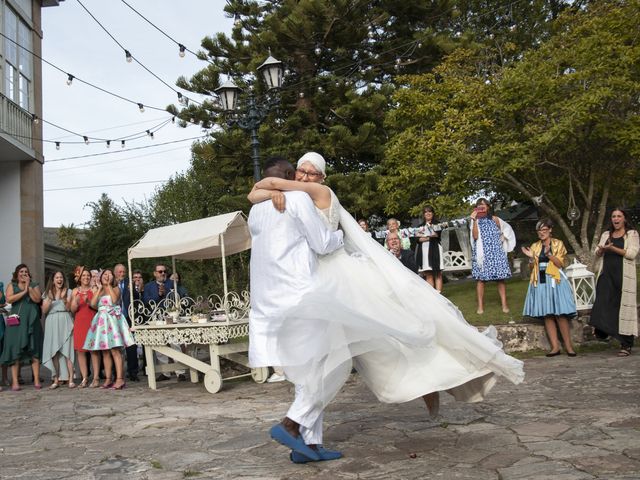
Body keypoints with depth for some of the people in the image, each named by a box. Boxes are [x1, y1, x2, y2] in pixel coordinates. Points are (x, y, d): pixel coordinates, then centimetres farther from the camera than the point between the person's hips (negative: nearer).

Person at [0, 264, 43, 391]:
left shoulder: (34, 285, 13)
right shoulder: (12, 285, 11)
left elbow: (37, 299, -3)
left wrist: (29, 287, -8)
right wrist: (24, 292, -10)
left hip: (32, 322, 1)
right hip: (17, 322, -1)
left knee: (34, 351, -3)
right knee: (15, 351, -4)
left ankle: (36, 381, -2)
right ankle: (15, 382, -3)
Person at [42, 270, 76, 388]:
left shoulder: (68, 291, 8)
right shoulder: (47, 293, 12)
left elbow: (68, 307, -2)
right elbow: (44, 310, 4)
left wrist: (63, 298, -18)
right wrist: (50, 299, -10)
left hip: (65, 322, -2)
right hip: (52, 322, 2)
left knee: (67, 350, -9)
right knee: (54, 352, -1)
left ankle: (70, 379, -11)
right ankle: (56, 380, 3)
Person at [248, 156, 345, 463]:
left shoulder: (255, 211, 17)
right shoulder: (298, 198, -5)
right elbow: (323, 244, -4)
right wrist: (341, 234, 15)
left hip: (269, 300, 8)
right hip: (297, 295, -8)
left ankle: (310, 443, 9)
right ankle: (290, 424, -12)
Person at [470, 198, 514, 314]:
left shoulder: (494, 219, 8)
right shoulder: (475, 221, 5)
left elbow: (506, 230, 23)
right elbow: (475, 236, -11)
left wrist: (500, 239, 10)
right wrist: (474, 220, -15)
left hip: (496, 252, 1)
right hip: (482, 253, -1)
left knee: (500, 278, -2)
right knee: (480, 279, -4)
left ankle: (504, 304, 2)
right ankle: (480, 306, -2)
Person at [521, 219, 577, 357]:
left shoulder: (558, 244, 4)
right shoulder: (535, 246, 12)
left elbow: (560, 264, -5)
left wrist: (549, 254, -19)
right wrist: (531, 257, -6)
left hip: (555, 282, -3)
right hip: (540, 282, 3)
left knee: (560, 314, -7)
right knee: (547, 315, 0)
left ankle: (568, 346, -1)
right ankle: (555, 346, 3)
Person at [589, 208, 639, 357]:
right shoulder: (606, 235, 19)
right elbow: (597, 253, 12)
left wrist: (612, 248, -19)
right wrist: (601, 249, -12)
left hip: (623, 276, -4)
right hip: (607, 275, 4)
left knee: (623, 306, -4)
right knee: (603, 303, -11)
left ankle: (626, 345, 0)